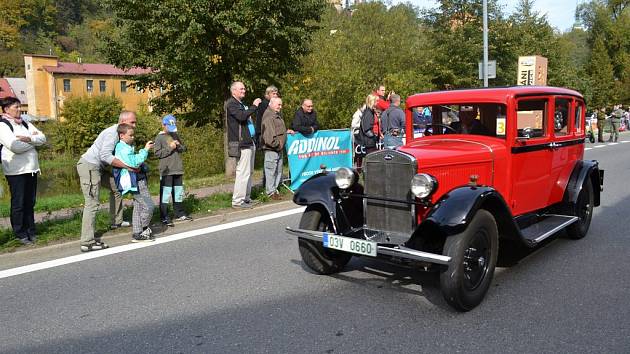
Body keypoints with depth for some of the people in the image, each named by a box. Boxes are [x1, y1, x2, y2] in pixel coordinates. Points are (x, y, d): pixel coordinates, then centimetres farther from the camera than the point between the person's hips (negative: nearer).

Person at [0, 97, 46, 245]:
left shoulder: (25, 124, 15)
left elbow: (43, 138, 5)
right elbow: (14, 146, -19)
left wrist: (28, 139, -13)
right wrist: (33, 140, -4)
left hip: (31, 169, 6)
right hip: (16, 171, -6)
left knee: (30, 202, 11)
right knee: (18, 203, 1)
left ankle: (30, 231, 20)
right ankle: (20, 234, 10)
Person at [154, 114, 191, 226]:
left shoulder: (175, 135, 14)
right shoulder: (159, 137, -3)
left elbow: (184, 148, 18)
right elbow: (157, 153, -11)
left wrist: (179, 145, -3)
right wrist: (169, 148, -16)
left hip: (178, 170, 6)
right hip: (166, 171, -6)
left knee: (179, 193, 13)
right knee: (166, 194, -6)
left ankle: (180, 214, 24)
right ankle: (164, 218, 0)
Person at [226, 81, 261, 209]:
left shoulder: (241, 104, 23)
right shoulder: (231, 104, -7)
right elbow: (241, 116, -24)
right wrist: (254, 106, -17)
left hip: (249, 142, 10)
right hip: (241, 143, -10)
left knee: (249, 172, 12)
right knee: (243, 172, -12)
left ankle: (246, 198, 19)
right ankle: (237, 201, -8)